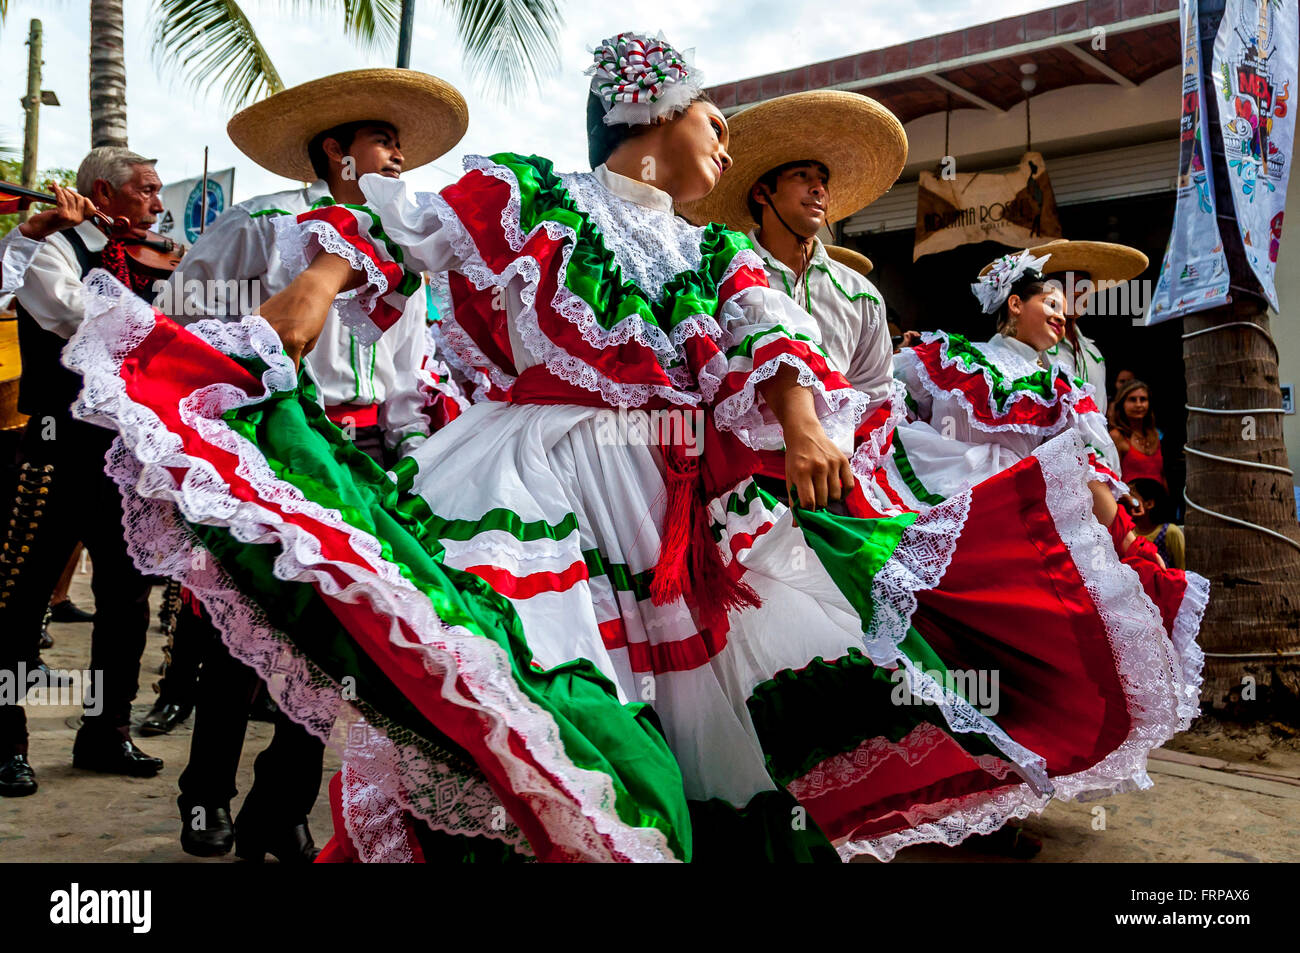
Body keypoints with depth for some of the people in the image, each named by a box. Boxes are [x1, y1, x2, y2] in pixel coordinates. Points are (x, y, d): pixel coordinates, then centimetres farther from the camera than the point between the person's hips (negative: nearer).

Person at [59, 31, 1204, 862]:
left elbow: (766, 335, 1)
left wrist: (803, 421, -18)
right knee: (502, 672, -21)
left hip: (693, 512, 5)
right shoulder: (521, 195, 7)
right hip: (540, 488, -4)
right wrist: (322, 276, -11)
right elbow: (396, 228, 8)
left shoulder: (721, 259, 18)